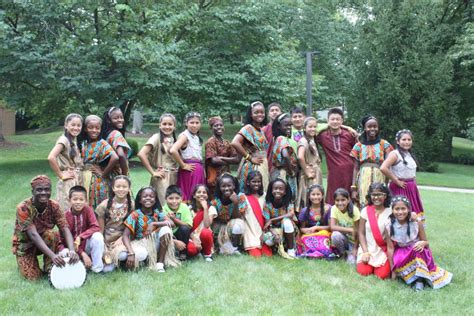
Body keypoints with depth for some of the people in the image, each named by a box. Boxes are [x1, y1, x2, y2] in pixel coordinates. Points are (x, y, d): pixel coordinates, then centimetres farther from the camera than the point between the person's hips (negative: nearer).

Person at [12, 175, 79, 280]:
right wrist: (53, 255, -49)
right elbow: (33, 235, -36)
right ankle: (24, 264, 15)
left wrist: (72, 250, -45)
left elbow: (65, 229, -25)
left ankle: (49, 268, -11)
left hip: (45, 243, 2)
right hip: (25, 245, -2)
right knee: (33, 277, -19)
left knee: (51, 234, -30)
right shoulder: (23, 208, -26)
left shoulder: (54, 206, -16)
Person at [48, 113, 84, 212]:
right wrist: (61, 175, -18)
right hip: (68, 183, -8)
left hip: (78, 182, 8)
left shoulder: (75, 140, 12)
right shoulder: (64, 140, -12)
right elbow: (51, 158, -26)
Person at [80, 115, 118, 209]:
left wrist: (104, 174, -17)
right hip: (85, 180, 5)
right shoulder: (84, 144, 8)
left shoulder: (102, 144, -10)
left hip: (97, 182, -5)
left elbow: (115, 158, -26)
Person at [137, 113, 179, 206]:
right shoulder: (157, 138, -8)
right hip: (162, 177, -6)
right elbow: (141, 154, -18)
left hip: (174, 178, 6)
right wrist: (153, 172, -14)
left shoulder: (174, 139, 10)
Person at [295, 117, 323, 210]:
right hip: (309, 177, -8)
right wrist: (307, 172, -20)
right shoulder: (303, 141, -14)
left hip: (316, 175, 8)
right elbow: (300, 157, -27)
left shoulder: (313, 140, 11)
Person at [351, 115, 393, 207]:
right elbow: (355, 168, 6)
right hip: (363, 180, 0)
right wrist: (353, 188, -1)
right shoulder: (358, 146, 8)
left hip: (379, 179, 0)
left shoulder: (384, 144, 7)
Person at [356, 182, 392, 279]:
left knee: (382, 274, -18)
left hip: (383, 250, -1)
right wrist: (365, 252, -9)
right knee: (364, 271, -17)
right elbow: (361, 233, 0)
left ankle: (379, 265, 15)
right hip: (368, 248, 1)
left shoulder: (390, 212, -4)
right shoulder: (365, 211, -2)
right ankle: (366, 256, 14)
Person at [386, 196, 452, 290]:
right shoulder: (389, 225, -17)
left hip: (417, 252, 0)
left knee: (418, 250, -34)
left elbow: (426, 242, -8)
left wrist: (422, 243, -33)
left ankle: (420, 279, -21)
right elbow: (390, 248, -11)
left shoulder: (416, 222, -18)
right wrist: (393, 269, -9)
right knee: (398, 263, -33)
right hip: (401, 252, 0)